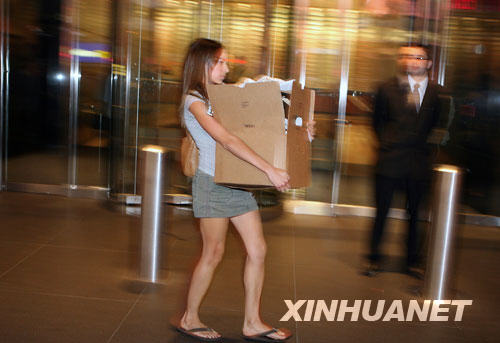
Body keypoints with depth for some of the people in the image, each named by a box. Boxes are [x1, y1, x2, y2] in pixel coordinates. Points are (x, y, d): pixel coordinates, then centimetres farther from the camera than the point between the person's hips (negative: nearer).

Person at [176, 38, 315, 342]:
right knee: (213, 253, 2)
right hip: (212, 183, -7)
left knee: (258, 250, 4)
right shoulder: (195, 101, -11)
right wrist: (271, 170, -30)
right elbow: (228, 140, -24)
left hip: (239, 182, 7)